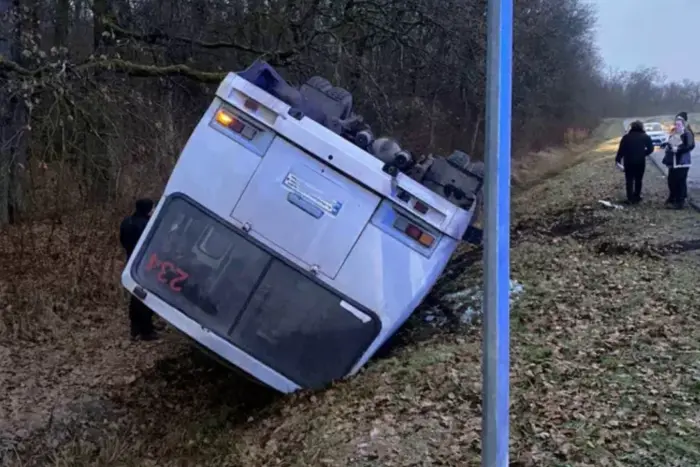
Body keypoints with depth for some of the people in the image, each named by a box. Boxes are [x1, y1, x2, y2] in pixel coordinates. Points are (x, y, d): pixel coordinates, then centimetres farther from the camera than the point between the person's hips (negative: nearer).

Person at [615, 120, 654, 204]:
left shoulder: (626, 137, 1)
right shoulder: (645, 137, 2)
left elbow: (621, 149, -5)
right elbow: (651, 148, -3)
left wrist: (618, 159, -1)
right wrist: (643, 154, 12)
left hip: (628, 162, 0)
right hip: (640, 162, 0)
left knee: (629, 180, 4)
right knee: (638, 180, 12)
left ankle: (630, 198, -1)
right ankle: (636, 197, 16)